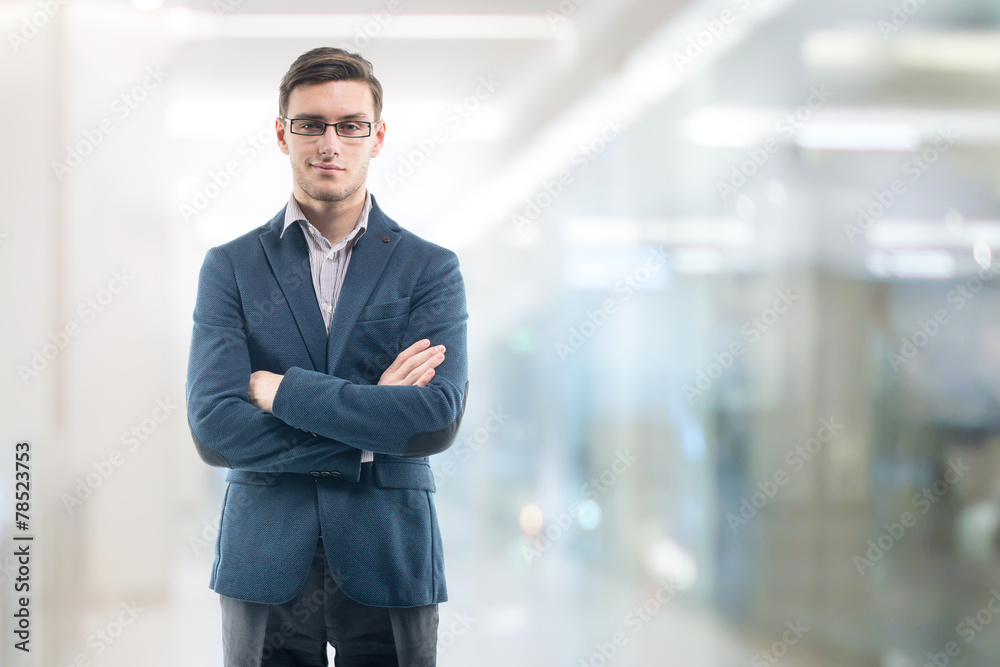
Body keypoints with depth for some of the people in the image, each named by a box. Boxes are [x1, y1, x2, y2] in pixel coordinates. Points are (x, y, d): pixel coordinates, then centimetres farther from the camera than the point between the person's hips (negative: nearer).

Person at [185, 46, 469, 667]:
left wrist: (283, 390, -11)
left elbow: (438, 419, -13)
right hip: (266, 564, 0)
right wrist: (366, 436, -12)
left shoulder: (430, 269, 2)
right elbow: (214, 428, -8)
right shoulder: (231, 267, 4)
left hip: (390, 562, 0)